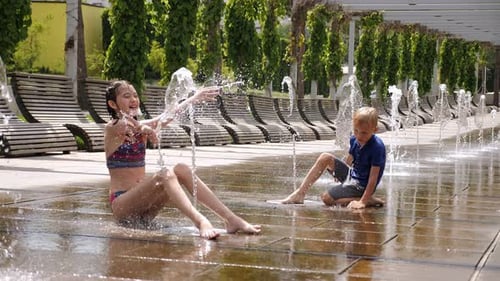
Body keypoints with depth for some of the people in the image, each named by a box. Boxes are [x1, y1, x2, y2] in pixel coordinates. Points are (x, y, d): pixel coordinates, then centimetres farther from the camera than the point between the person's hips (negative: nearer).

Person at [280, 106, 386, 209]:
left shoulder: (377, 147, -26)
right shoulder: (354, 140, -3)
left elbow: (373, 177, -26)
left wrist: (363, 202, -29)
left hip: (360, 185, -8)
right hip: (351, 174, 8)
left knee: (326, 198, -16)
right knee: (325, 157, -3)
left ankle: (369, 200, -12)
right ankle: (300, 193, -5)